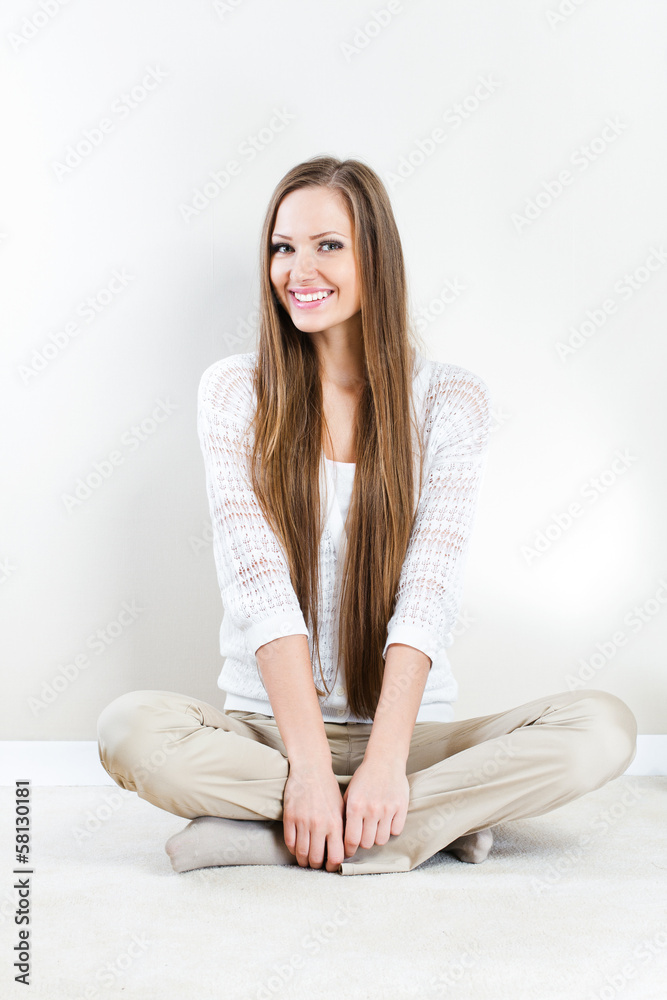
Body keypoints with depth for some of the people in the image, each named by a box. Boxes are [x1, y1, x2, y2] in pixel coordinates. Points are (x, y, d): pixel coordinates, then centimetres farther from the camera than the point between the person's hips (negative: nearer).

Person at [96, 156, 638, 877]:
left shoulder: (450, 398, 0)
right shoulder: (234, 392, 0)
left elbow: (428, 593, -10)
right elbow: (260, 585, -11)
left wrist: (386, 760, -23)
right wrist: (310, 764, -21)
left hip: (410, 728, 1)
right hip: (266, 727, 0)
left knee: (603, 726, -23)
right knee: (131, 728, -30)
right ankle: (447, 817, -21)